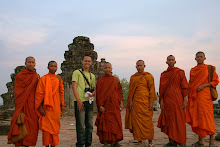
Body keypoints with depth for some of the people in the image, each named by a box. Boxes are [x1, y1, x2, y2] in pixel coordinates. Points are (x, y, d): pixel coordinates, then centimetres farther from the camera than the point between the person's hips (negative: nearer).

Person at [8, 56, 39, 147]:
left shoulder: (36, 76, 11)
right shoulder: (20, 75, 1)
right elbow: (17, 93, -2)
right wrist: (19, 108, -10)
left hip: (32, 105, 3)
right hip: (22, 104, -3)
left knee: (31, 126, 2)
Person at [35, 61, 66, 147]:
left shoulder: (59, 79, 10)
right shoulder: (44, 78, -2)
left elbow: (61, 92, 14)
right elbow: (39, 93, -5)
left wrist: (62, 104, 8)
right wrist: (40, 107, -11)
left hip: (56, 106, 4)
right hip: (46, 106, -3)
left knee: (55, 126, 7)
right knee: (47, 125, -3)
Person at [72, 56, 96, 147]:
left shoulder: (92, 76, 20)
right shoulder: (77, 72, 3)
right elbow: (74, 87, -5)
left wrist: (93, 93, -3)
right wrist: (78, 100, -16)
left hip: (89, 101, 6)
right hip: (80, 101, -5)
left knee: (89, 125, 9)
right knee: (81, 126, -5)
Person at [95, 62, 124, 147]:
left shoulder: (116, 80, 9)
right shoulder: (100, 81, 2)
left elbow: (120, 91, 12)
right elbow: (98, 94, -2)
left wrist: (121, 102, 3)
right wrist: (100, 106, -10)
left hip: (114, 106, 3)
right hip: (104, 106, -3)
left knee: (115, 124, 4)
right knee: (105, 124, -3)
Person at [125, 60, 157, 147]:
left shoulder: (148, 76, 2)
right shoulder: (133, 77, 12)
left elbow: (152, 90, -1)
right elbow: (130, 90, 12)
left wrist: (151, 102, -8)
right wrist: (130, 101, 2)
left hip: (145, 102, -3)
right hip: (135, 103, 3)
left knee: (147, 121, -1)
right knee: (136, 121, 2)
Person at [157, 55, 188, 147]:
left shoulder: (180, 72, 1)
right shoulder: (163, 74, 12)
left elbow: (184, 87, -1)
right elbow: (161, 88, 11)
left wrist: (185, 100, -7)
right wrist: (161, 100, 3)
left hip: (177, 99, -4)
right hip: (167, 100, 4)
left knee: (178, 120, -4)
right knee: (169, 120, 4)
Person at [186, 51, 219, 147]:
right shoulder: (192, 70, 15)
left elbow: (216, 81, -1)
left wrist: (203, 85, -13)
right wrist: (189, 95, 11)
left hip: (204, 95, -4)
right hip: (194, 96, 4)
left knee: (206, 117, -7)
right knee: (196, 118, 3)